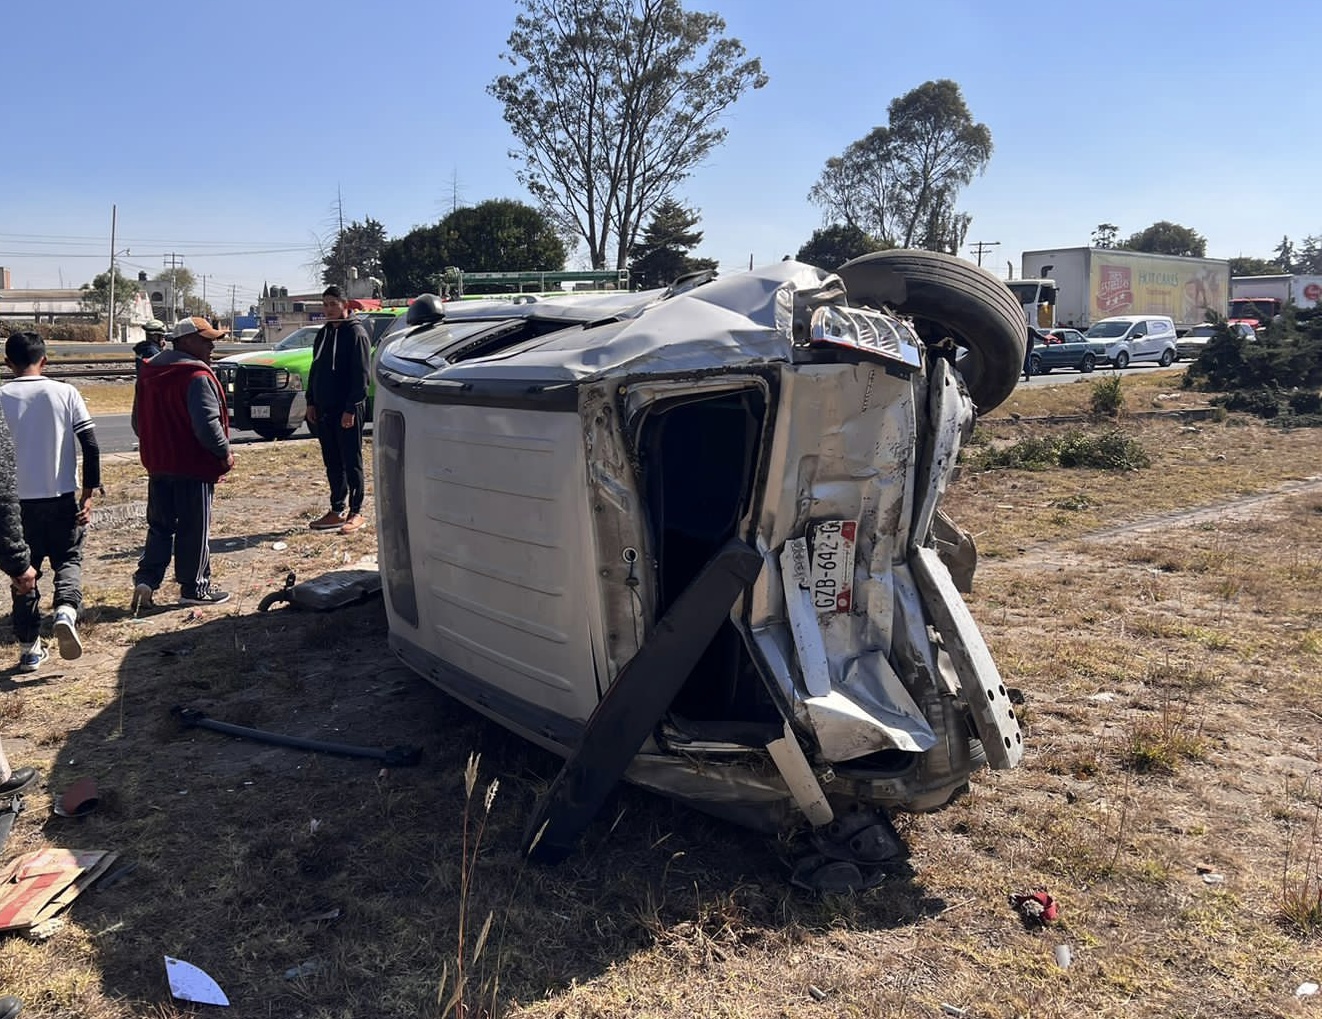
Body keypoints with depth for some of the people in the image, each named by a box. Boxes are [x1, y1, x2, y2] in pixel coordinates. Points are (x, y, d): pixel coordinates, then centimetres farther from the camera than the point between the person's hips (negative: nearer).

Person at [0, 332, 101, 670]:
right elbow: (90, 443, -7)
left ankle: (29, 648, 14)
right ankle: (66, 611, -15)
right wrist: (89, 492, 0)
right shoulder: (65, 392, -3)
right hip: (61, 498, -1)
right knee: (68, 560, 14)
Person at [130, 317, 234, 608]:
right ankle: (194, 588, 11)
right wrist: (225, 453, -10)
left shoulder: (148, 373, 11)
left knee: (160, 526, 16)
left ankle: (145, 579, 5)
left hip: (158, 465, 8)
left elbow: (138, 422, 17)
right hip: (193, 467, -7)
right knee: (194, 529, 3)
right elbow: (207, 424, -23)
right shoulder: (197, 376, -17)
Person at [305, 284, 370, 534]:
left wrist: (351, 408, -18)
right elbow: (315, 370, 20)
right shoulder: (323, 334, 15)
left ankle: (356, 512, 6)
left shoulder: (356, 333, -8)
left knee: (351, 462, 0)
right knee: (332, 463, 11)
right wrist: (311, 401, 11)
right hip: (324, 410, 7)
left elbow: (361, 374, -14)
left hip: (347, 410, -7)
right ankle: (337, 511, 18)